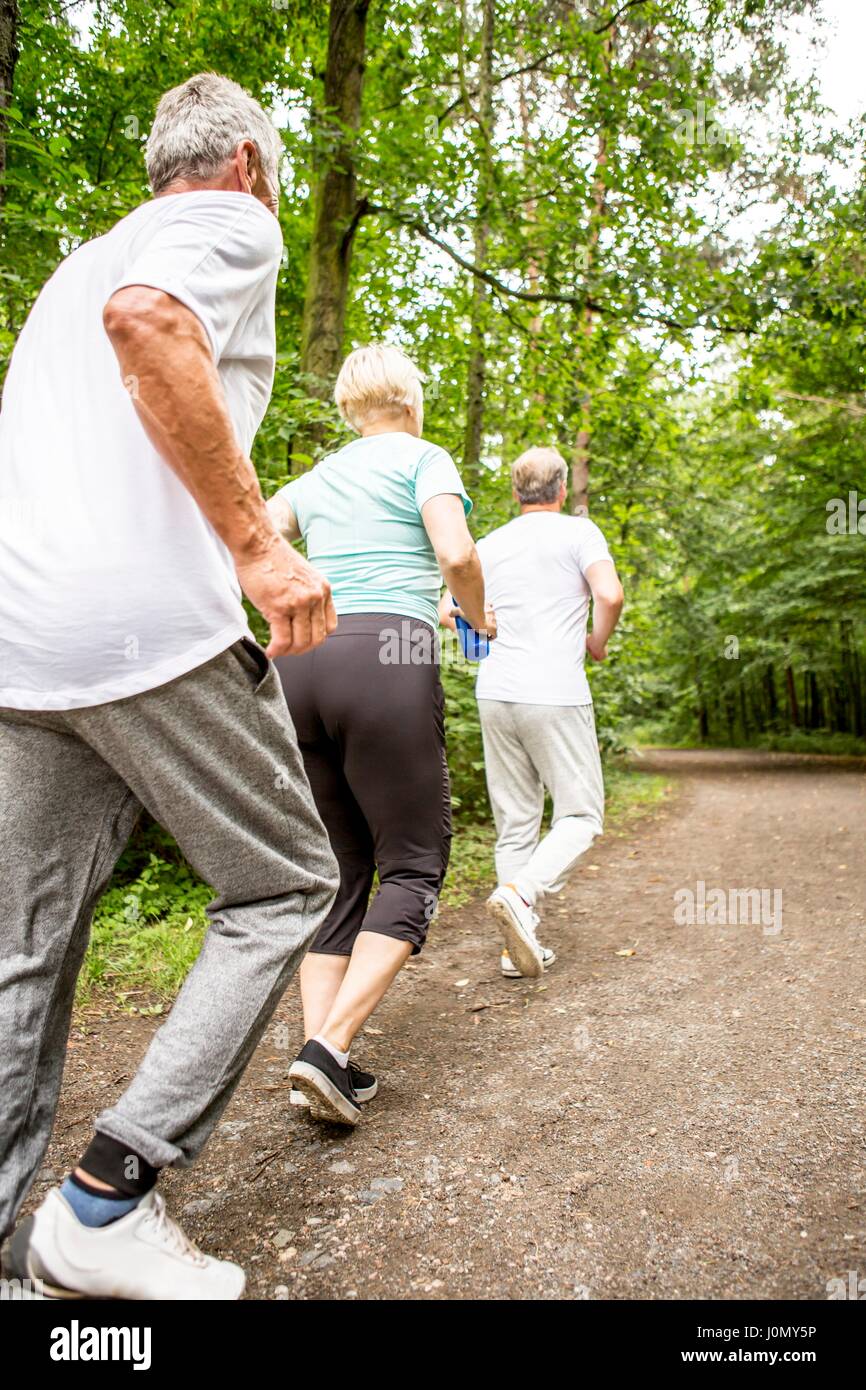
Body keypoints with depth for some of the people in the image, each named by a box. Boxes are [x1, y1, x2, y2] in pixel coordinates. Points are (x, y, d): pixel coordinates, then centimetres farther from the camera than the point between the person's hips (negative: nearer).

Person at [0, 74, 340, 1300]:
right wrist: (257, 545, -19)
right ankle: (107, 1197, 2)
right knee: (285, 885, 5)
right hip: (150, 620, -8)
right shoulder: (232, 222, 7)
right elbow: (147, 321, -18)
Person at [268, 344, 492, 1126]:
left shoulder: (317, 478, 23)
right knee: (413, 862, 2)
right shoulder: (424, 458, 7)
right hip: (386, 659, -6)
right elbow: (456, 554, -9)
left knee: (338, 865, 11)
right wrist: (481, 620, 10)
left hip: (299, 665, 6)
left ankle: (320, 1048, 4)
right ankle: (329, 1049, -10)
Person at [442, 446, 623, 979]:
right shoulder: (578, 531, 1)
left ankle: (522, 945, 10)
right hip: (555, 694, -5)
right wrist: (598, 643, 5)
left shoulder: (490, 544, 14)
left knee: (515, 823, 10)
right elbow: (610, 595, -14)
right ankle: (521, 893, -19)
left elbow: (448, 611, 14)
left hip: (496, 692, 5)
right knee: (580, 814, 4)